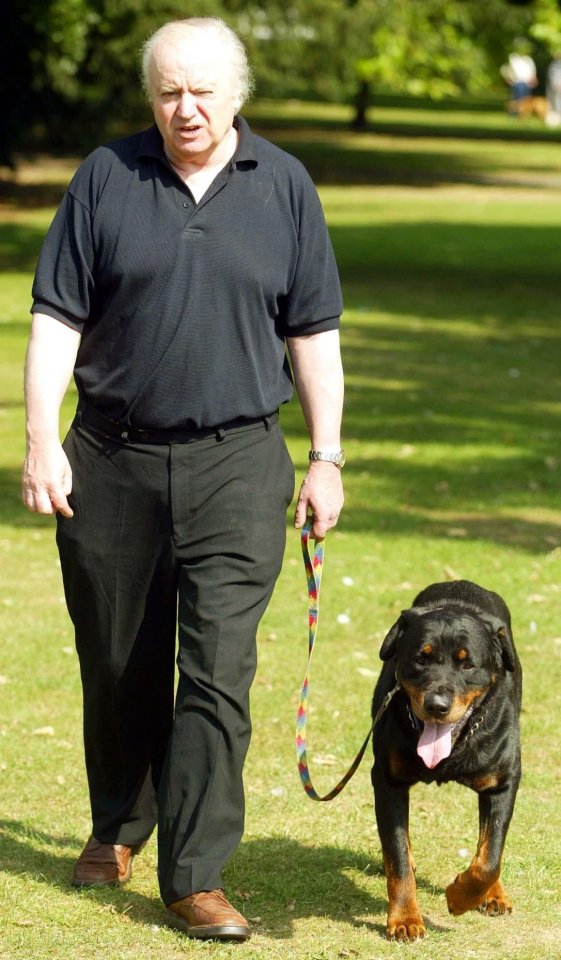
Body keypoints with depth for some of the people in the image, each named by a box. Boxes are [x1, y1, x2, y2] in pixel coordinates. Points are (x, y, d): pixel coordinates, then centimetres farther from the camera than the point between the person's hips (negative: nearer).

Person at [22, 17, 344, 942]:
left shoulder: (282, 187, 4)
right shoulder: (106, 178, 2)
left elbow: (313, 334, 8)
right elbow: (57, 317, 1)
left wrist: (326, 459, 5)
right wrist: (42, 440, -6)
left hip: (236, 462, -1)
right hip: (111, 459, 1)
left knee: (217, 671, -8)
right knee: (118, 664, 12)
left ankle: (197, 879, -6)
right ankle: (120, 825, 35)